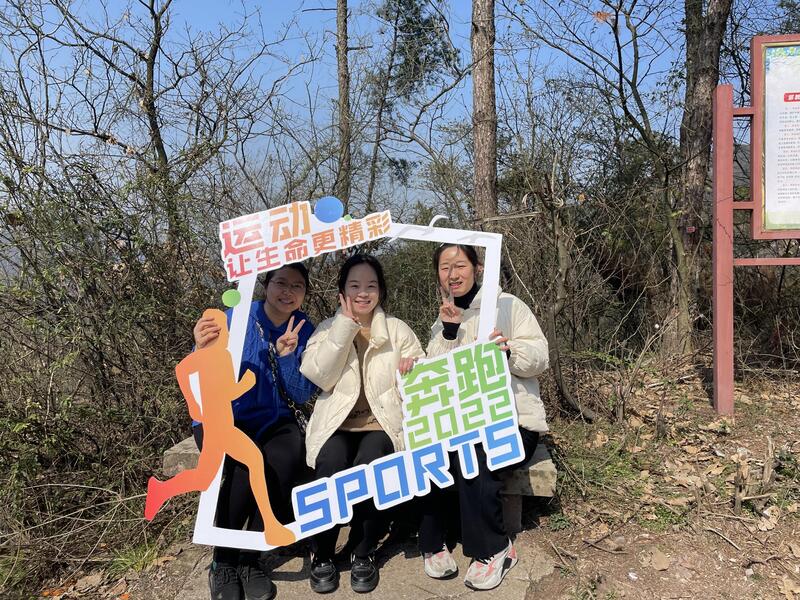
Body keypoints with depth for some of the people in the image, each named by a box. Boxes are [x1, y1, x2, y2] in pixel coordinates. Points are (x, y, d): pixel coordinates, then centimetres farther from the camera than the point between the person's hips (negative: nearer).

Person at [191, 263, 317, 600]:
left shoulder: (304, 331, -1)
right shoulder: (234, 320, -12)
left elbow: (303, 395, -5)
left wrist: (287, 355, -22)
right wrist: (203, 352, -36)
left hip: (271, 421, 3)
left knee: (286, 461, -29)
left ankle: (250, 558, -8)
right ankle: (223, 560, -8)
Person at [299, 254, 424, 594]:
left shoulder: (398, 330, 10)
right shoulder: (328, 329, 8)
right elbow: (319, 377, -9)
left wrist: (415, 368, -17)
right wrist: (345, 325, -13)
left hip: (382, 424, 0)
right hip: (337, 423, 0)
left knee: (369, 468, -30)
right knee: (332, 466, -30)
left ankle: (363, 553, -5)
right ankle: (321, 554, -6)